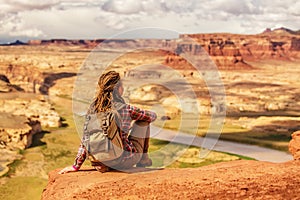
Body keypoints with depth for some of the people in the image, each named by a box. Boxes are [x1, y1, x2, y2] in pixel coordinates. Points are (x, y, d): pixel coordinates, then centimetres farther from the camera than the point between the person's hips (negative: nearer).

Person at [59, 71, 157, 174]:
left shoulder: (93, 107, -4)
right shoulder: (126, 109, -13)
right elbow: (152, 116, 4)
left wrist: (76, 165, 7)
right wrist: (134, 115, 25)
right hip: (124, 160, -4)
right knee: (144, 120, 14)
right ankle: (143, 159, 24)